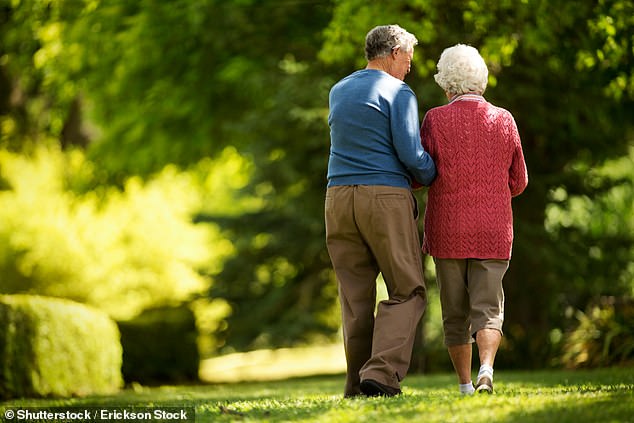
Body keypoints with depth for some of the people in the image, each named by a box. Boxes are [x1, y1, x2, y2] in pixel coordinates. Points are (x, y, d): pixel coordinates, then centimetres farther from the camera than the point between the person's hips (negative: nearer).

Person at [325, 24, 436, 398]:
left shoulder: (338, 92, 17)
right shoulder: (399, 93, -4)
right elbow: (411, 154, -12)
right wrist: (431, 175, 9)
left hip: (340, 198, 6)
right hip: (387, 198, -6)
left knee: (356, 297, 9)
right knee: (407, 292, 1)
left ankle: (358, 385, 7)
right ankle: (381, 373, -14)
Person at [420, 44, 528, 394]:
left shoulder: (435, 120, -6)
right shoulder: (503, 120, 1)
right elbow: (518, 182, 7)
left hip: (448, 233, 0)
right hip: (492, 234, 1)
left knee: (455, 312, 12)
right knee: (487, 310, -1)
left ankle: (466, 385, 17)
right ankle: (486, 369, -26)